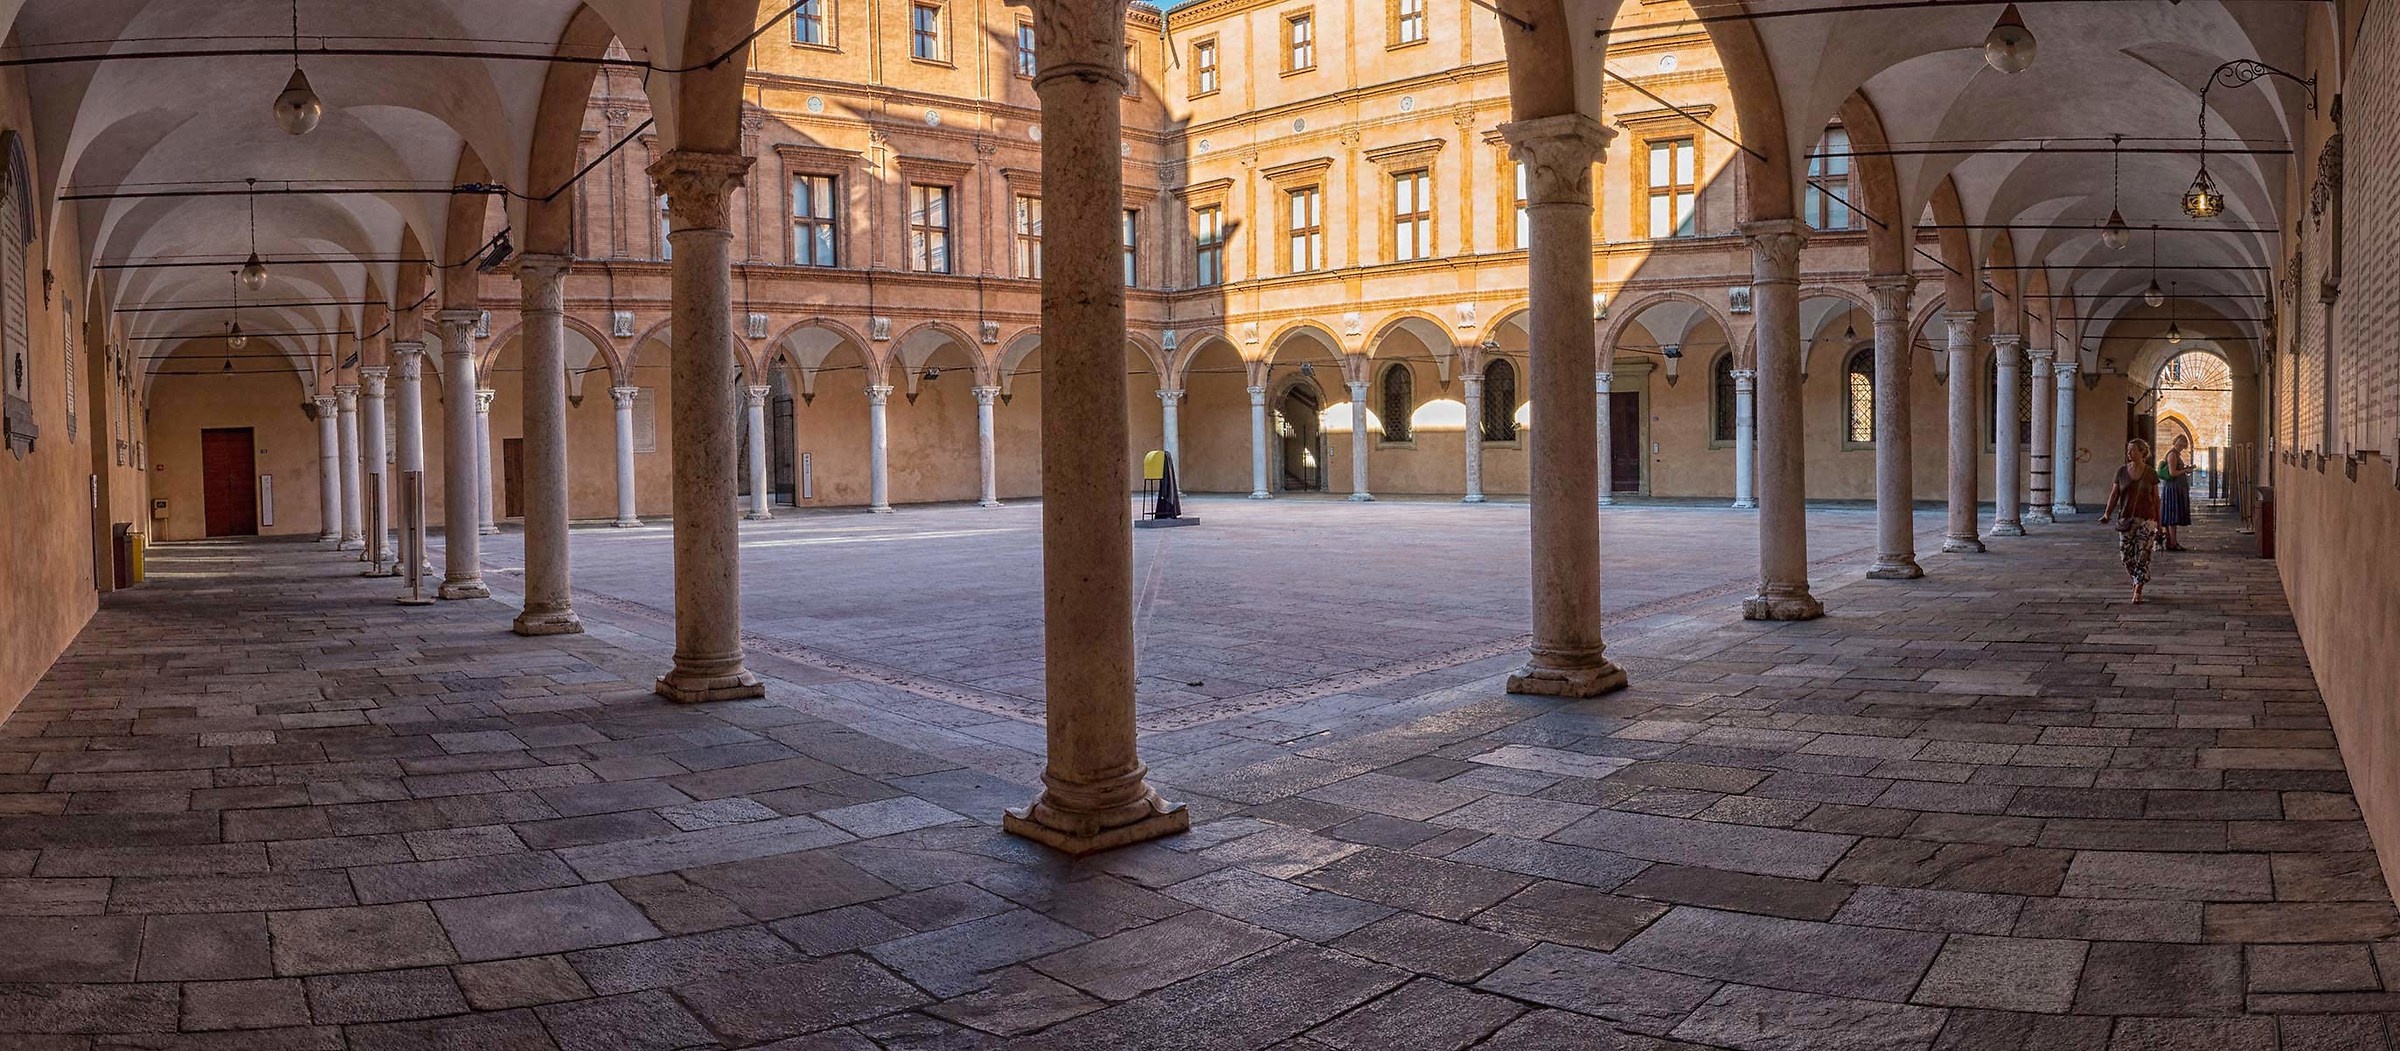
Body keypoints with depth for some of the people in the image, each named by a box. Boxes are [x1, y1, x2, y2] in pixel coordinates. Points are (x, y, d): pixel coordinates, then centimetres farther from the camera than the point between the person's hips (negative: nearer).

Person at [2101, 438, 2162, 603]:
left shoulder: (2151, 473, 0)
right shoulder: (2122, 471, 3)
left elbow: (2156, 498, 4)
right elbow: (2114, 494, 2)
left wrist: (2159, 523, 6)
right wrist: (2107, 513, -12)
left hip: (2146, 519, -2)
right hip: (2126, 519, 2)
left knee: (2142, 555, -5)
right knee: (2126, 555, 3)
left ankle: (2138, 590, 1)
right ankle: (2136, 581, 28)